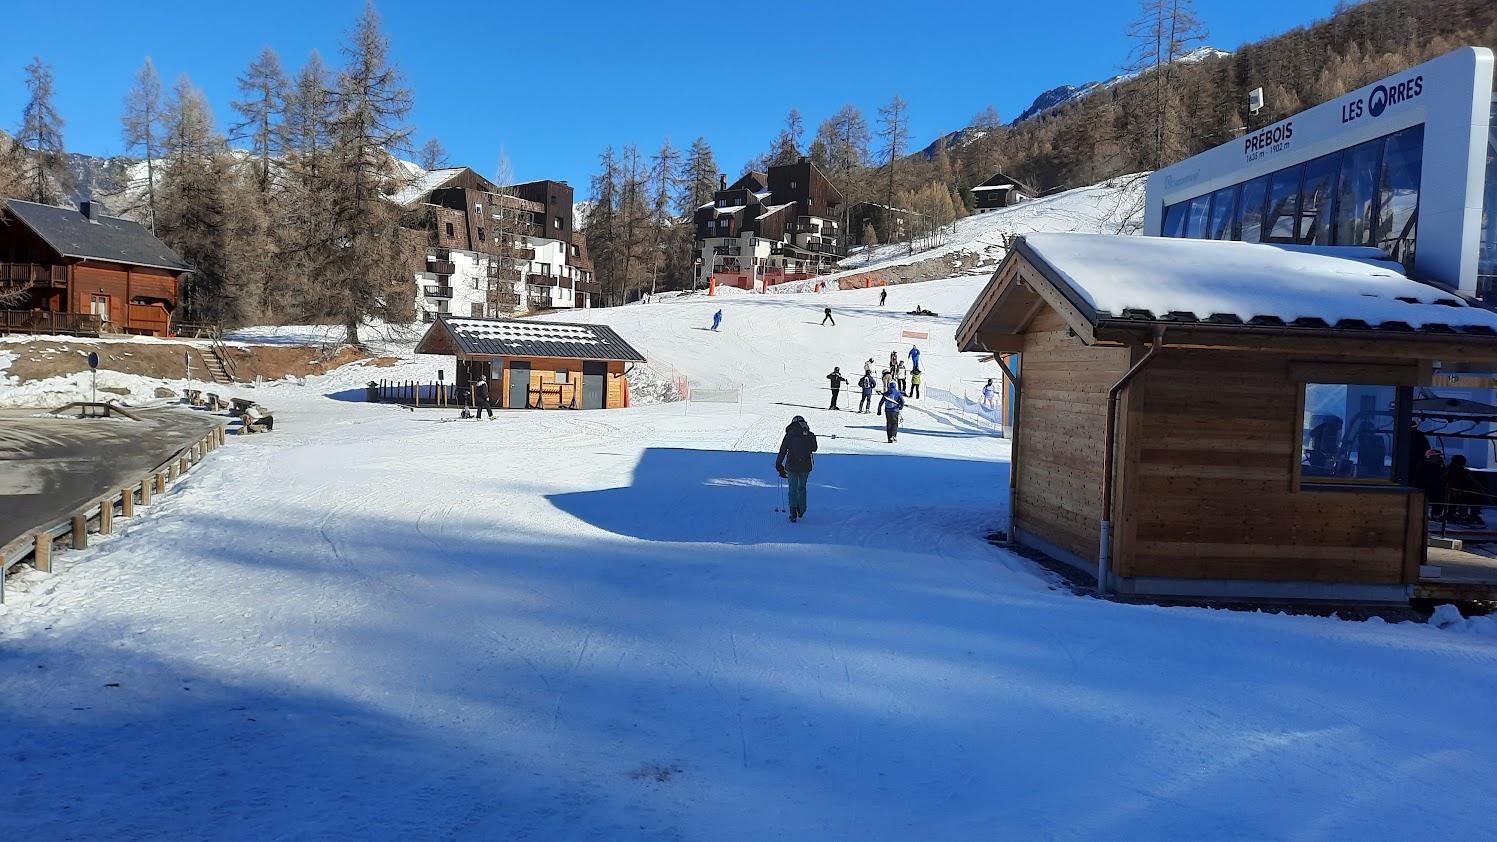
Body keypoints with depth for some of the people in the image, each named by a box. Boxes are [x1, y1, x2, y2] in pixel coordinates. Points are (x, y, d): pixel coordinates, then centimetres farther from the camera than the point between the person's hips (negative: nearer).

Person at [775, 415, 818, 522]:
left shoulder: (789, 435, -7)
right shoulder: (810, 435, -3)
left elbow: (782, 451, -4)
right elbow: (814, 448, 15)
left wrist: (779, 465, 4)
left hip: (791, 466, -2)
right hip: (805, 467, 2)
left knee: (793, 489, 8)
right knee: (802, 487, 21)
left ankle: (793, 513, -5)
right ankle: (801, 510, 30)